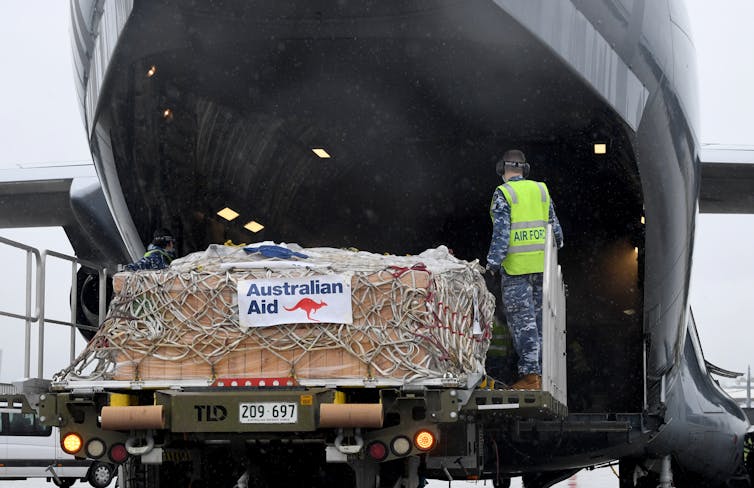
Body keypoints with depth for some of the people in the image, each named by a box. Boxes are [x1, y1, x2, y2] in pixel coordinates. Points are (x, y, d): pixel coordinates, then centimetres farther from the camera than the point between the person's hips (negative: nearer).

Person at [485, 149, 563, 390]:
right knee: (540, 319, 10)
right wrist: (557, 243, 37)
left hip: (516, 265, -5)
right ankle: (542, 373, 12)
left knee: (522, 321, -6)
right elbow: (554, 225, 18)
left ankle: (530, 375, -11)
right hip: (542, 263, 5)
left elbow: (501, 231, -13)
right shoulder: (541, 190, 11)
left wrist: (493, 262, -13)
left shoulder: (503, 193, -4)